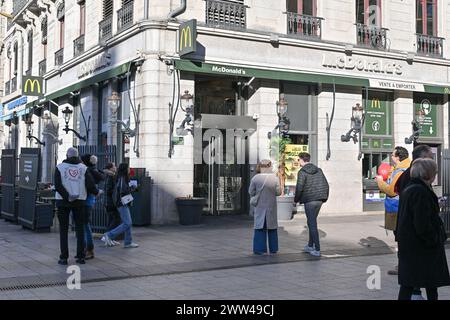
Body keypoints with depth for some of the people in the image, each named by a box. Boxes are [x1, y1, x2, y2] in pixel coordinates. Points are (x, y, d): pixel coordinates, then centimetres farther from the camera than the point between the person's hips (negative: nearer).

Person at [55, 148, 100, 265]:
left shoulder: (60, 167, 0)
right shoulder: (83, 168, 2)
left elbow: (58, 185, -13)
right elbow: (90, 184, -7)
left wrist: (67, 197, -13)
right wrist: (96, 192, 12)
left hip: (63, 201, -1)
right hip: (79, 202, 1)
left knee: (64, 229, 5)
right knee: (80, 228, 10)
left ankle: (64, 257, 3)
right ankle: (80, 256, 8)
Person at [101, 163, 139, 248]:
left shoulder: (124, 178, 14)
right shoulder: (121, 178, -15)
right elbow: (123, 191, -23)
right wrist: (131, 189, -7)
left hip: (124, 204, 10)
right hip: (122, 204, -10)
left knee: (128, 223, 10)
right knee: (127, 223, -10)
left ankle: (128, 242, 13)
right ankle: (109, 236, -6)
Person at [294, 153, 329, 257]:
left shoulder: (302, 172, -9)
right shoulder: (319, 170, 11)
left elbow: (299, 188, -15)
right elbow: (326, 185, 10)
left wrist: (296, 199, 0)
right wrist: (325, 198, 19)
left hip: (309, 200, -7)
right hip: (319, 200, 7)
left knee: (312, 224, -3)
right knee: (311, 222, 19)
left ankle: (317, 250, -4)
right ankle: (310, 246, 25)